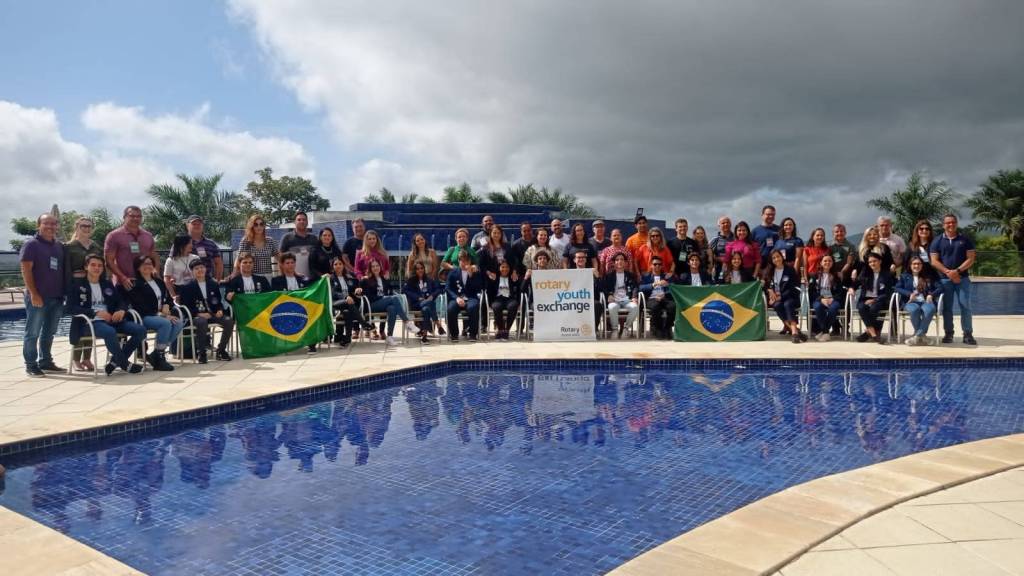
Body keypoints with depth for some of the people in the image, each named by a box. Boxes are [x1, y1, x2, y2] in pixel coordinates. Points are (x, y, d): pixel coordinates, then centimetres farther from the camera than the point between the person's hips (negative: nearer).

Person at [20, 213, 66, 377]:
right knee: (33, 333, 0)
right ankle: (31, 365, 6)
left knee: (49, 333, 12)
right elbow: (26, 270, -11)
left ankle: (46, 362, 21)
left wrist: (64, 292, 12)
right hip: (38, 297, -6)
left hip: (56, 297, 6)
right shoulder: (31, 244, -5)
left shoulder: (59, 246, 14)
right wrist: (33, 294, -17)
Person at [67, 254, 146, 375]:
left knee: (140, 329, -17)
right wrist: (96, 312, -18)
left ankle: (115, 362, -11)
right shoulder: (77, 284, 6)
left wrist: (122, 310, -7)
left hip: (110, 320, 6)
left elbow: (121, 301, 19)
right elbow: (71, 308, -6)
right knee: (110, 332, -39)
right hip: (89, 322, -5)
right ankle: (125, 363, -18)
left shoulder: (107, 284, 22)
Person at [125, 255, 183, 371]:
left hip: (160, 315, 7)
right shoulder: (136, 284, -3)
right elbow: (140, 306, -12)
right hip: (143, 317, -6)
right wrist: (161, 314, -18)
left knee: (179, 323, -23)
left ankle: (155, 355, -17)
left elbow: (169, 298, 22)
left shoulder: (159, 281, 20)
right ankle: (159, 358, -23)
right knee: (166, 323, -34)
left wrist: (166, 305, -3)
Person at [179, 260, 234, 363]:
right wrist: (199, 314, -17)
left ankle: (221, 350, -10)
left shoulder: (213, 285, 18)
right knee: (202, 322, -40)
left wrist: (220, 310, -4)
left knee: (229, 321, -24)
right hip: (197, 316, -4)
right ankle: (201, 352, -23)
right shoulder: (187, 287, 6)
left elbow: (219, 302, 20)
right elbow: (185, 306, -1)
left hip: (213, 314, 4)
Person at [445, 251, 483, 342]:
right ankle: (454, 334, -12)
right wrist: (457, 298, -13)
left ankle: (473, 333, -18)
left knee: (473, 307, -36)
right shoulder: (453, 273, 15)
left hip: (471, 299, 0)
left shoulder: (476, 273, 15)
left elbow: (479, 289, 1)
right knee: (451, 308, -33)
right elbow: (448, 288, 5)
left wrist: (471, 275, -9)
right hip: (457, 298, 1)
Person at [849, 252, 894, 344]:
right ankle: (874, 334, -36)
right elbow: (856, 283, 13)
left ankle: (868, 332, -23)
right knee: (862, 308, -33)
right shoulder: (865, 273, 14)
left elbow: (887, 293, -3)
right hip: (865, 299, 2)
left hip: (879, 300, -2)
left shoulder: (887, 274, 4)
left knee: (873, 308, -37)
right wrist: (851, 288, -11)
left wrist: (874, 300, -14)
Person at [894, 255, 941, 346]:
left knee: (930, 310, -38)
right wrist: (909, 294, -12)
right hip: (911, 302, -1)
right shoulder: (904, 276, 22)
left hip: (925, 301, 1)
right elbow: (897, 288, 5)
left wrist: (931, 295, -8)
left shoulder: (929, 277, 25)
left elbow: (940, 287, 12)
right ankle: (922, 335, -24)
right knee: (915, 310, -39)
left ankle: (917, 335, -34)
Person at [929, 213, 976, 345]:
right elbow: (934, 261, -1)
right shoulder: (937, 241, 5)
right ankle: (948, 333, 10)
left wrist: (958, 271, -14)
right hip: (944, 279, 0)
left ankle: (968, 334, 1)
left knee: (965, 306, -3)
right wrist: (948, 272, -14)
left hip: (962, 278, 0)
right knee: (947, 308, 3)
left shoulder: (965, 240, 5)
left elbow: (971, 259, -1)